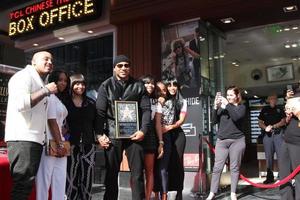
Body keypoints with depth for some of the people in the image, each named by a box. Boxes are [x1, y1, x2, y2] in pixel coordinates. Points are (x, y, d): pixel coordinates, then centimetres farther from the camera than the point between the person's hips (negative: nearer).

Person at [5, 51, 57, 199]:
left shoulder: (40, 82, 22)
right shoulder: (24, 75, -4)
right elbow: (20, 103, -23)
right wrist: (46, 90, -14)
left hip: (35, 139, 9)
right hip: (22, 138, -9)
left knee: (26, 184, 11)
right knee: (23, 183, -8)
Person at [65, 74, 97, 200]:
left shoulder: (91, 103, 13)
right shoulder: (65, 103, 2)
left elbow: (96, 123, 14)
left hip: (89, 146, 3)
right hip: (71, 146, -3)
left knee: (87, 179, 4)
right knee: (71, 179, -4)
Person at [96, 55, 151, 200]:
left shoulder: (138, 86, 10)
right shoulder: (106, 86, 8)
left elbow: (146, 109, 5)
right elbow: (100, 112, 2)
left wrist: (143, 130, -8)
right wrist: (100, 134, -8)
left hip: (133, 133, 1)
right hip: (112, 133, 0)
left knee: (137, 172, 2)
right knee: (111, 173, 6)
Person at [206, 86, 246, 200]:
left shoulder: (241, 107, 5)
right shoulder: (222, 107, 11)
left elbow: (236, 117, -15)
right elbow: (214, 121, 2)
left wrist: (227, 104, -17)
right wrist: (215, 107, -11)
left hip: (237, 140, -2)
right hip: (221, 140, 2)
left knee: (234, 167, 3)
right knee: (217, 167, -1)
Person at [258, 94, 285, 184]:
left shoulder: (280, 109, 10)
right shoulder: (264, 110, 13)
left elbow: (283, 121, 1)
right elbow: (260, 122, 10)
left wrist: (272, 126, -11)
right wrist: (265, 127, -10)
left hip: (278, 134, -2)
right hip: (267, 134, 2)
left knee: (281, 155, -7)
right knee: (268, 156, 4)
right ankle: (269, 176, 11)